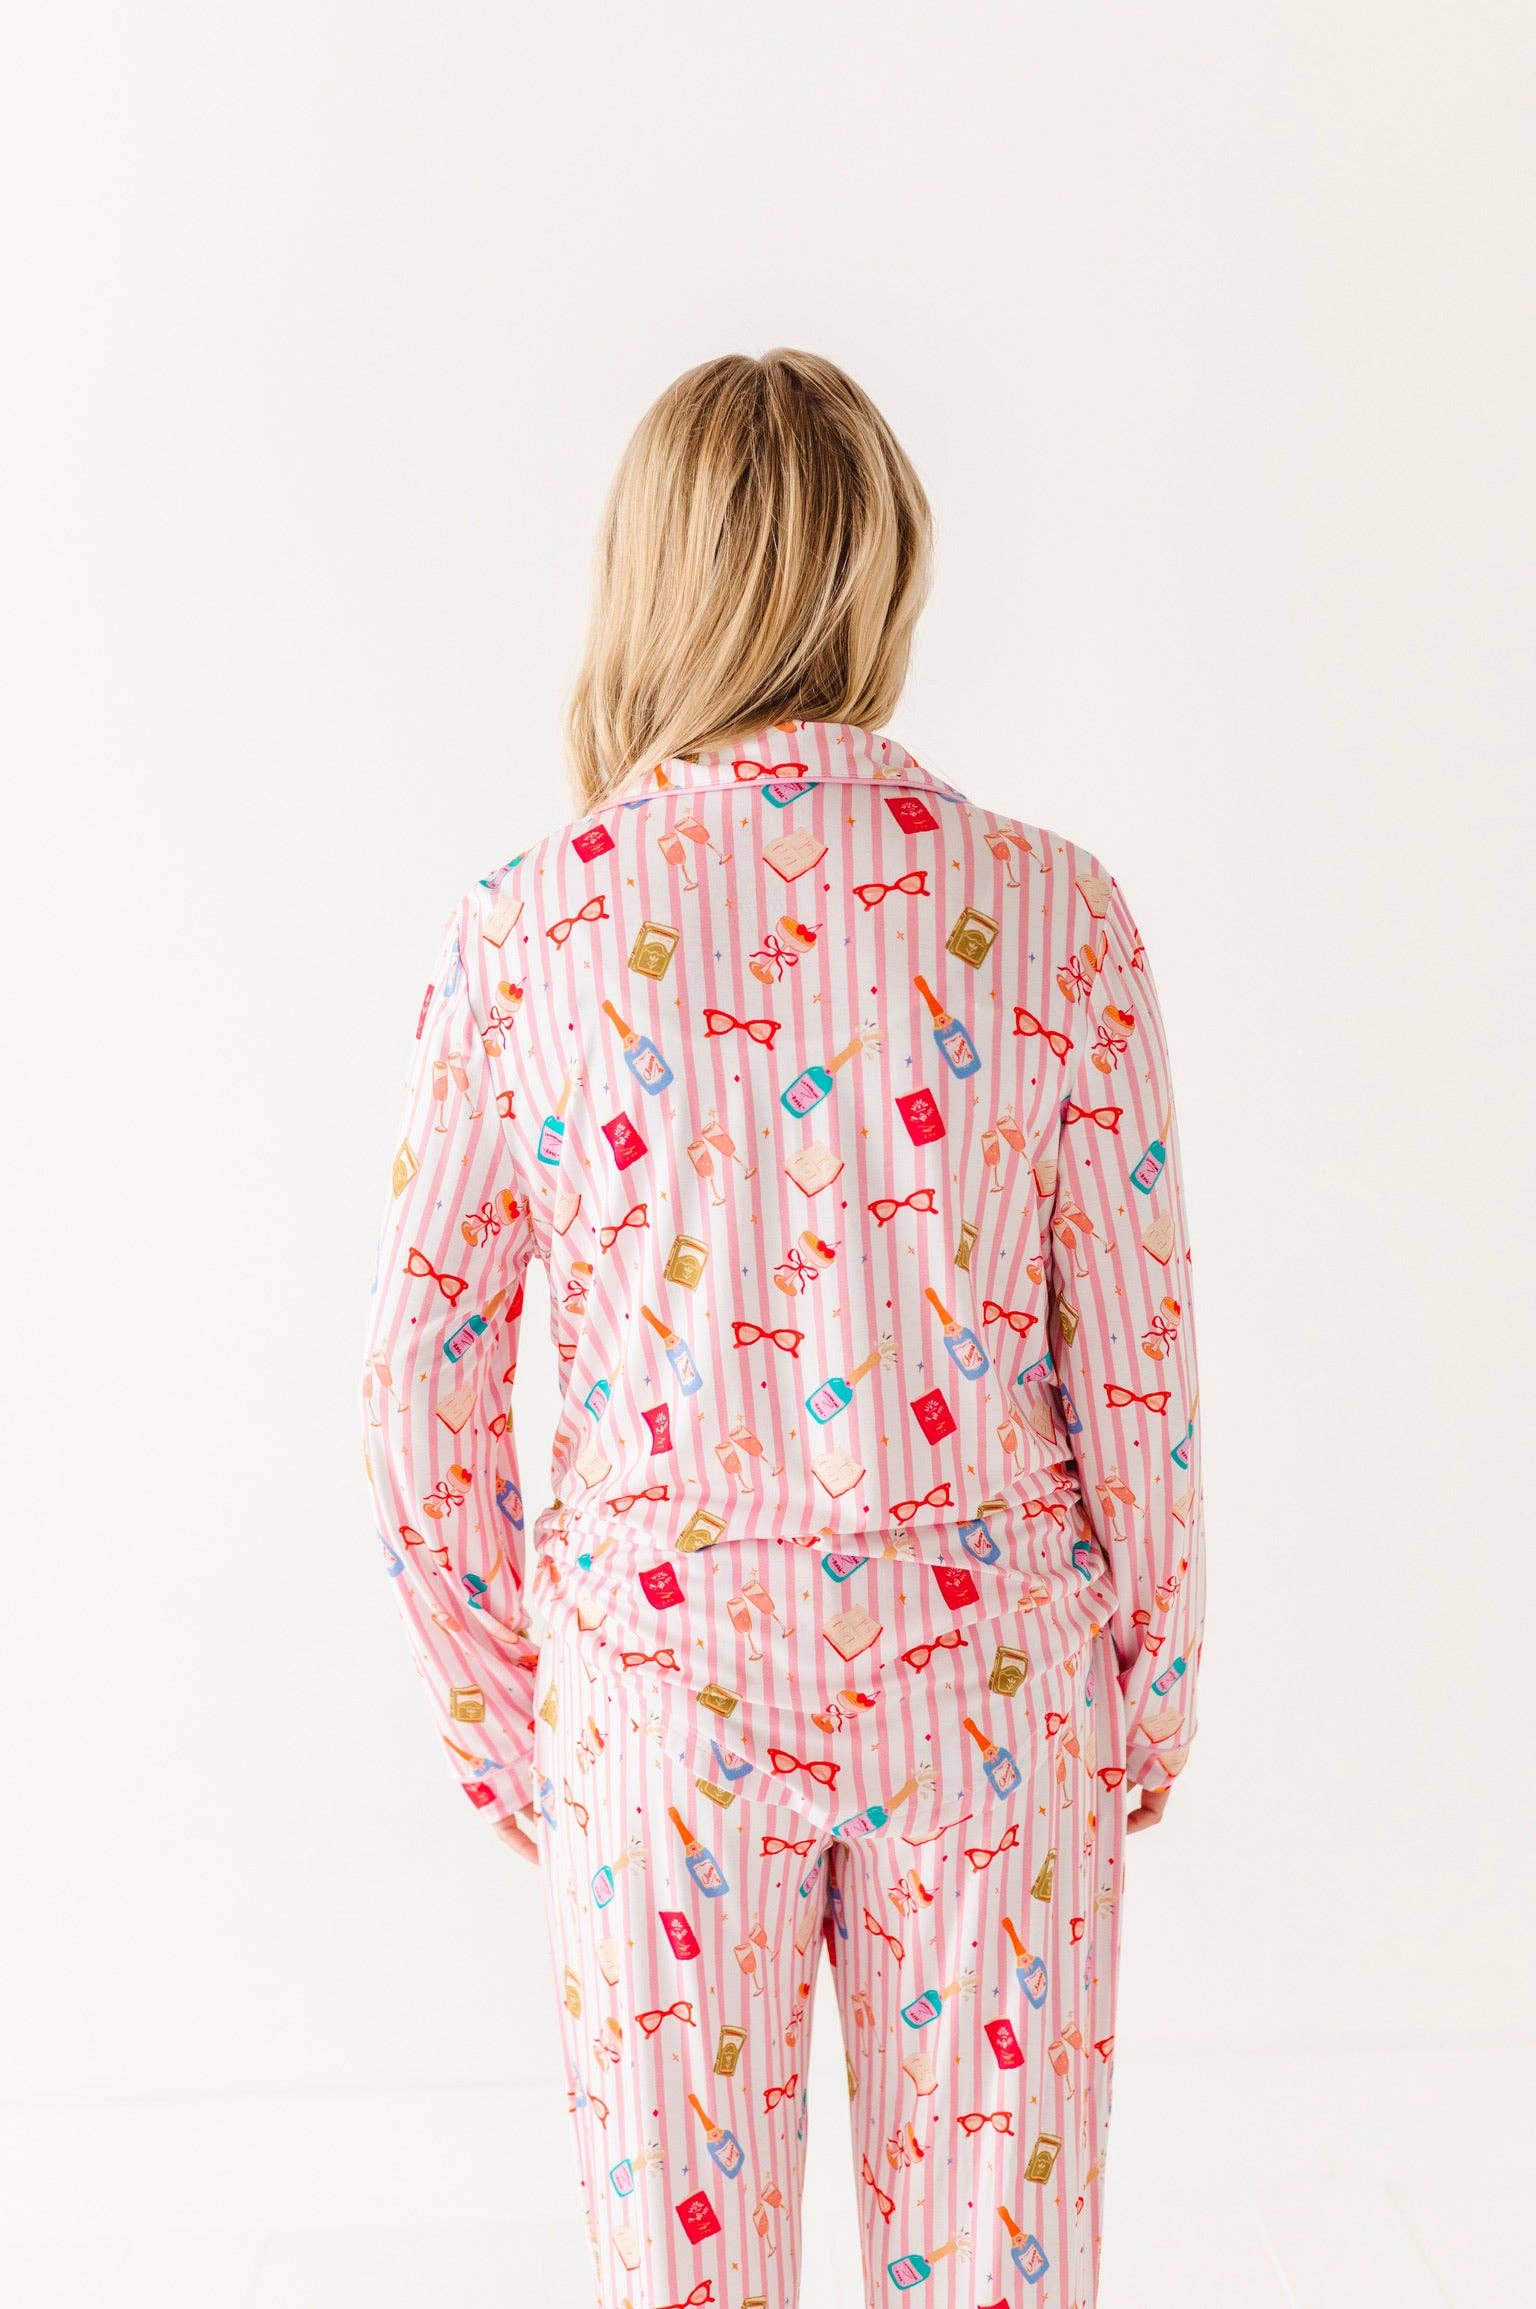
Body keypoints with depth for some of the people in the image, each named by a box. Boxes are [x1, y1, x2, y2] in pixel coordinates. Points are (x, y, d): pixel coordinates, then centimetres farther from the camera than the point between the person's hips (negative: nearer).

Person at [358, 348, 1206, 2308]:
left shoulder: (529, 930, -11)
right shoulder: (1052, 916, -11)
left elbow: (420, 1386, -6)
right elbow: (1136, 1367, -6)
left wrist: (493, 1710, 9)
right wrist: (1154, 1688, 9)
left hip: (660, 1673, 0)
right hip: (981, 1666, 0)